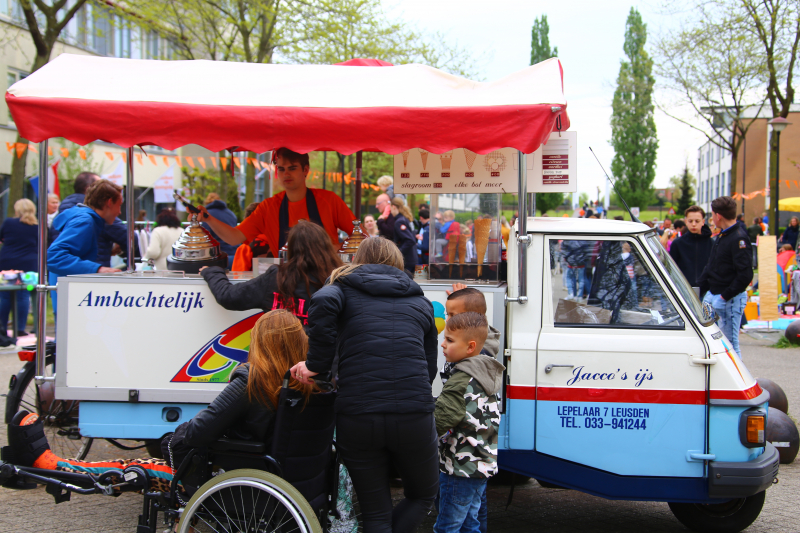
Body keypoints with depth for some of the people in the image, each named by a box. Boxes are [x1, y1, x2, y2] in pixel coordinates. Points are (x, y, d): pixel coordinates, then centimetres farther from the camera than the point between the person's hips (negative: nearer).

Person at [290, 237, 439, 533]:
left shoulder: (344, 288, 12)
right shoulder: (420, 302, 19)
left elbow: (323, 303, -13)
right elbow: (430, 367, 16)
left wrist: (316, 363, -7)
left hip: (357, 417, 0)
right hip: (413, 415, 1)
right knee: (423, 495, 25)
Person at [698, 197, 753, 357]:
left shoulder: (739, 239, -18)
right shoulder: (722, 236, 12)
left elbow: (745, 275, -24)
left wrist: (726, 295, -19)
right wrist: (699, 287, 12)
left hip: (730, 300, -9)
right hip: (712, 295, 9)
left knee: (730, 342, -2)